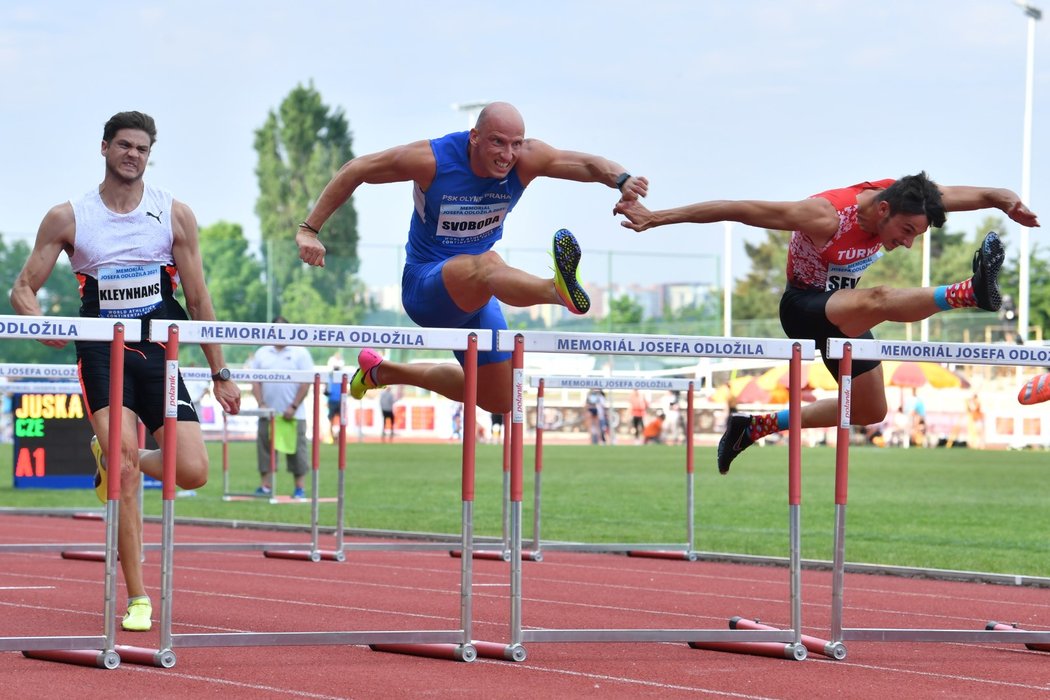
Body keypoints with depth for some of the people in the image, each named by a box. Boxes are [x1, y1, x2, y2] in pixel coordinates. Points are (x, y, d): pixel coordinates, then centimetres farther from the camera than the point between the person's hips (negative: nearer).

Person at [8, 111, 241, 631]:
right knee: (126, 462, -20)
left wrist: (220, 373, 9)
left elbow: (197, 299, 9)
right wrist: (40, 323, -18)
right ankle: (137, 598, -13)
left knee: (192, 471, -10)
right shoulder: (68, 218, 2)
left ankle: (113, 460, 24)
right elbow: (23, 288, 5)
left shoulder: (175, 215, 5)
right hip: (102, 350, -2)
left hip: (159, 352, 2)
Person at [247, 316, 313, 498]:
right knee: (265, 448, 0)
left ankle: (299, 488, 3)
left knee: (296, 450, -2)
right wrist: (261, 404, -5)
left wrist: (293, 407, -12)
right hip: (268, 413, 3)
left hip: (293, 414, -3)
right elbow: (255, 381, 9)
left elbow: (306, 383, -5)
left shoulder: (300, 353, 1)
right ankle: (266, 486, 3)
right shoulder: (262, 353, 11)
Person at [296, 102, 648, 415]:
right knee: (486, 265, -40)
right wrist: (309, 229, -14)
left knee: (497, 402, 14)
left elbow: (588, 164, -16)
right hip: (425, 285, -6)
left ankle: (383, 371, 31)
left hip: (472, 293, 6)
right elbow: (355, 171, -11)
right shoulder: (431, 160, -21)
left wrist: (622, 180, -39)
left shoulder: (526, 160, -13)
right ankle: (560, 289, -76)